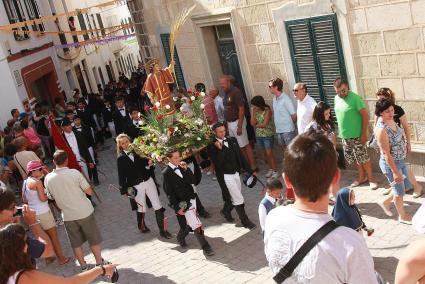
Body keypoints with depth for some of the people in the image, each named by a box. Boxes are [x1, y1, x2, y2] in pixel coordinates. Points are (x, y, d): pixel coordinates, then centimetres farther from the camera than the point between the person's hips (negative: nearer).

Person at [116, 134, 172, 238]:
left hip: (148, 181, 2)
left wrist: (149, 162, -12)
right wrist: (124, 190, -3)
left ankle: (162, 229, 8)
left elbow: (146, 162, 11)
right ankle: (141, 225, 41)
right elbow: (121, 175, -2)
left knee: (158, 206, -1)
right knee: (141, 208, 12)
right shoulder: (121, 159, -4)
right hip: (135, 186, -2)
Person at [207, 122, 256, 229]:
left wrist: (250, 170, 10)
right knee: (238, 199, -2)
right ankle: (245, 221, 13)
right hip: (225, 175, -6)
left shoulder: (232, 140, 3)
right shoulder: (212, 146, -14)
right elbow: (218, 163, -22)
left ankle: (226, 210, 45)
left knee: (234, 196, 18)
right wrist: (220, 149, -30)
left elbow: (240, 156, 9)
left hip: (236, 173, 6)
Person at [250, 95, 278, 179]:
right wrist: (253, 112, -11)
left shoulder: (267, 111, -13)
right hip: (259, 135, 6)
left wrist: (256, 125, -3)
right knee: (265, 153, 13)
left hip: (268, 135, -6)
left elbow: (265, 124, -18)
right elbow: (252, 123, -4)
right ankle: (270, 169, 25)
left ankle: (275, 171, 4)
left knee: (269, 153, -4)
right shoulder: (255, 111, 3)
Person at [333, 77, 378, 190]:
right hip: (345, 135, 6)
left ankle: (371, 178, 16)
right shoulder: (337, 98, 3)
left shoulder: (355, 98, -17)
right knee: (354, 158, 16)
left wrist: (364, 133, -17)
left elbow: (365, 115, -16)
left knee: (363, 157, 1)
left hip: (357, 135, -6)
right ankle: (362, 177, 31)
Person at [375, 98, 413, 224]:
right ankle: (403, 216, 33)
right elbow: (386, 153, -26)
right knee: (399, 190, 11)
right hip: (390, 163, -9)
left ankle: (386, 202, 41)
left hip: (400, 160, 9)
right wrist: (395, 171, -23)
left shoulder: (391, 120, -2)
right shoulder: (381, 129, -29)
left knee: (406, 186, 22)